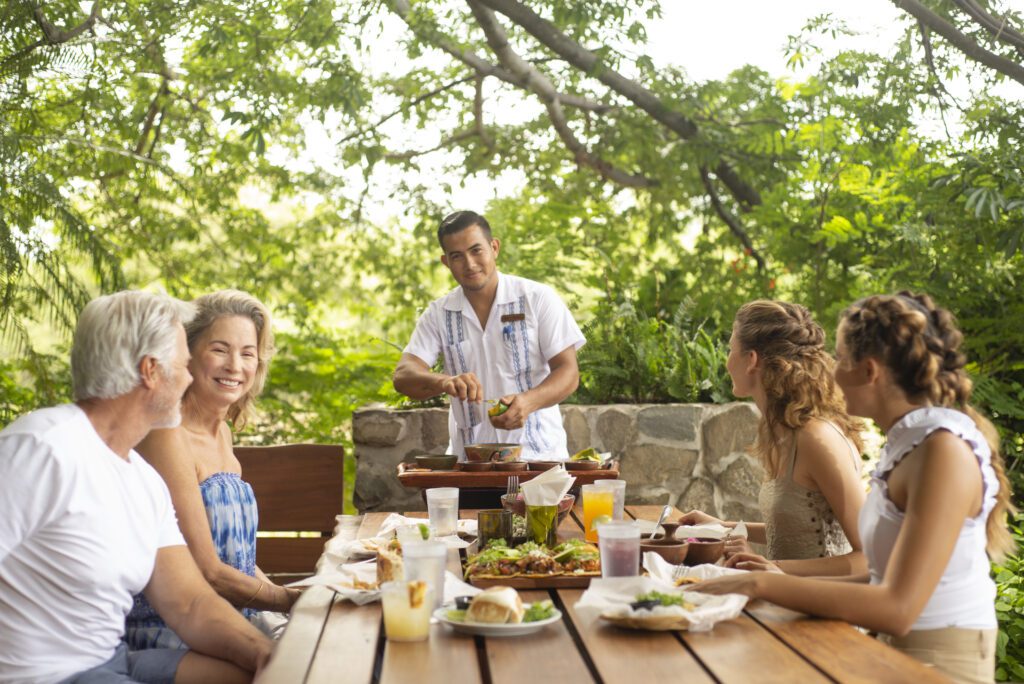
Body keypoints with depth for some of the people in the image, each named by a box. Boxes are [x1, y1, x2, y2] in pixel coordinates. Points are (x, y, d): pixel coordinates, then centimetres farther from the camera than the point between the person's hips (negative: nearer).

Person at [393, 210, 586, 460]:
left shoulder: (539, 298, 2)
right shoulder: (439, 315, 9)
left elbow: (569, 372, -1)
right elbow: (403, 376, -2)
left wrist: (528, 402, -21)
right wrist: (445, 382, -24)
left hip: (537, 452, -2)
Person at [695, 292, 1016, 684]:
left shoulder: (944, 449, -17)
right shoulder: (907, 439, 9)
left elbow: (897, 608, -23)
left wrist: (761, 585, -20)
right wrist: (784, 580, 6)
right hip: (897, 652, 8)